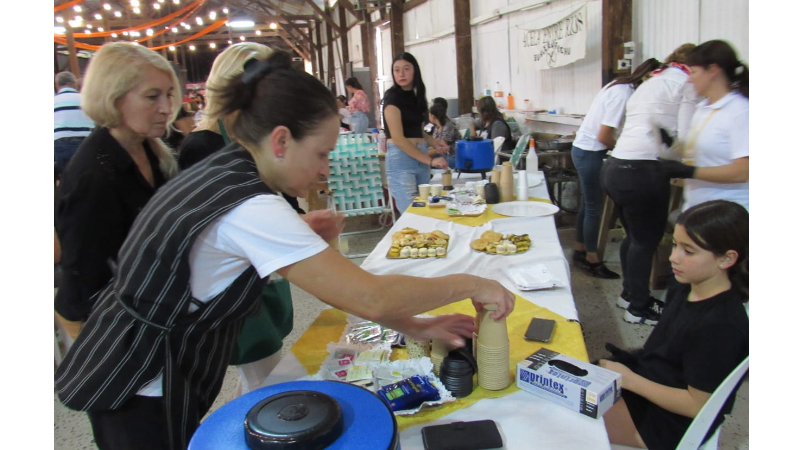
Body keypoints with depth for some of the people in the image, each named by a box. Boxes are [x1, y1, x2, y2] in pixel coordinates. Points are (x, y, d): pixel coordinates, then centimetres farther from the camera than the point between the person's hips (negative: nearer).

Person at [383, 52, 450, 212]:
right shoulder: (393, 97, -9)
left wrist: (433, 142, 0)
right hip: (401, 158, -7)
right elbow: (398, 138, -16)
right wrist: (430, 160, -18)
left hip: (421, 157, 7)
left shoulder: (415, 96, 12)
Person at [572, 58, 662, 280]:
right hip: (590, 153, -10)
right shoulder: (624, 94, -21)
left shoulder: (620, 86, 6)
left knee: (587, 204, 18)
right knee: (594, 208, 0)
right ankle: (592, 260, 11)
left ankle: (580, 251, 30)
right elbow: (604, 136, -21)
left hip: (584, 149, 10)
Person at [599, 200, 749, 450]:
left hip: (665, 427, -8)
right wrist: (628, 362, -2)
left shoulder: (720, 327, -29)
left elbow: (697, 405, -23)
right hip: (645, 378, 8)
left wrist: (630, 380, -21)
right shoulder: (686, 290, -3)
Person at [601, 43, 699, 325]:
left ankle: (630, 294, 34)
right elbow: (686, 138, -12)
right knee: (646, 241, 5)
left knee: (635, 236, 20)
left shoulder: (650, 83, 23)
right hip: (643, 172, -8)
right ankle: (638, 308, 18)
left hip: (615, 167, 9)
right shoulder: (688, 83, -2)